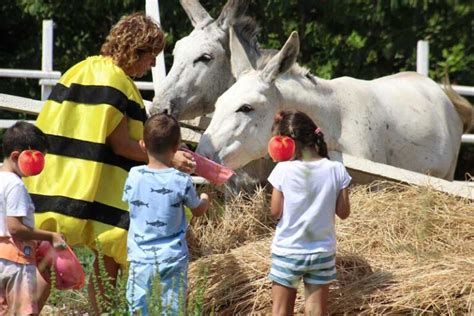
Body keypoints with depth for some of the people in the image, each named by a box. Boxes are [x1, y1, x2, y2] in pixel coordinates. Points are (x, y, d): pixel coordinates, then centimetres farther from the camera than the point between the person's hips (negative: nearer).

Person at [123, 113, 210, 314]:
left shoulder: (134, 176, -7)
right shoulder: (182, 181, -10)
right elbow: (198, 210, 6)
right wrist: (205, 200, 29)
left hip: (141, 257, 1)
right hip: (173, 258, -1)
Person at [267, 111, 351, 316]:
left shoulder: (283, 170, -15)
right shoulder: (336, 170, -9)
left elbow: (275, 212, -6)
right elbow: (343, 212, -3)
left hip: (287, 252, -2)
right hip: (322, 252, 2)